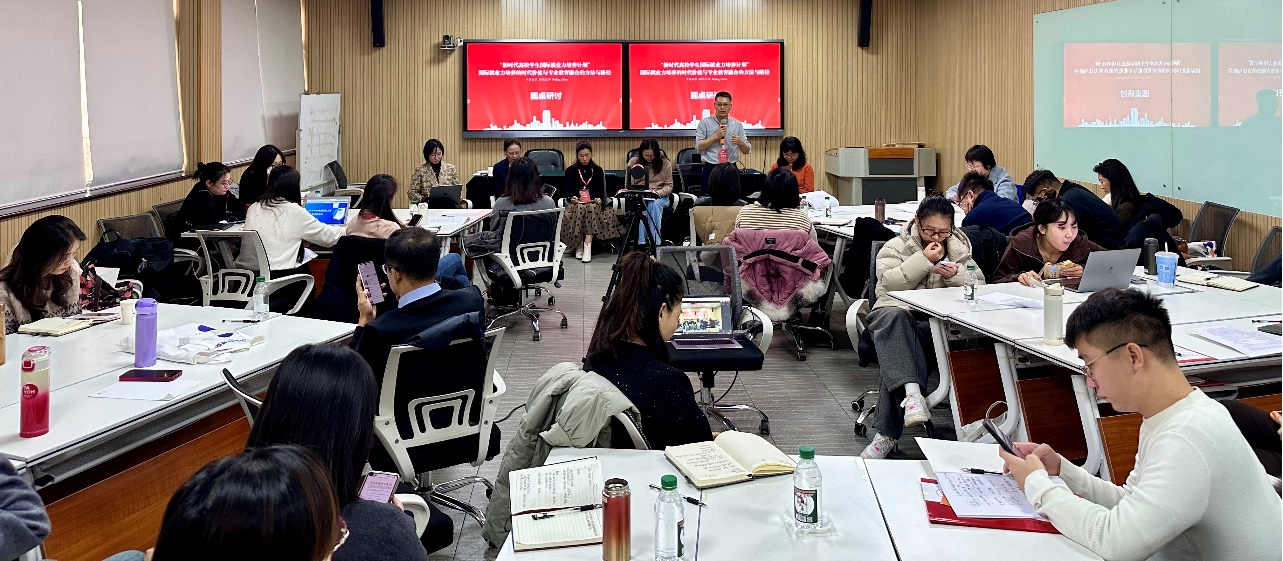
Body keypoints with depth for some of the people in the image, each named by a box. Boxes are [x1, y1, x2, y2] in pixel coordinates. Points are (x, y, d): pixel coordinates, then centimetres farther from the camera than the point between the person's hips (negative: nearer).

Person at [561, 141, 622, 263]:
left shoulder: (598, 170, 15)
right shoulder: (570, 171, 12)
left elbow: (601, 191, 6)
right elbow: (568, 191, 2)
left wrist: (600, 199, -17)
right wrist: (572, 198, -22)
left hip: (594, 203, 0)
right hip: (576, 203, 0)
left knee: (592, 208, -36)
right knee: (579, 209, -36)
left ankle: (587, 247, -43)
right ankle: (578, 245, -29)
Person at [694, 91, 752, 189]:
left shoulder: (737, 125, 9)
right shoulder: (705, 123, 3)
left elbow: (746, 151, 9)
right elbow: (699, 147, -5)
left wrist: (740, 143, -13)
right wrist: (716, 136, -11)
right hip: (710, 169, -2)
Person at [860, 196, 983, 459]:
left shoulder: (960, 247, 19)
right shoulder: (895, 247, 11)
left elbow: (979, 285, 12)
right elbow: (889, 284, -7)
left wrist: (956, 275, -9)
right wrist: (923, 259, -12)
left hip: (940, 318, 0)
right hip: (899, 310, 0)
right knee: (895, 318, -41)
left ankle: (886, 435, -30)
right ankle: (911, 391, -54)